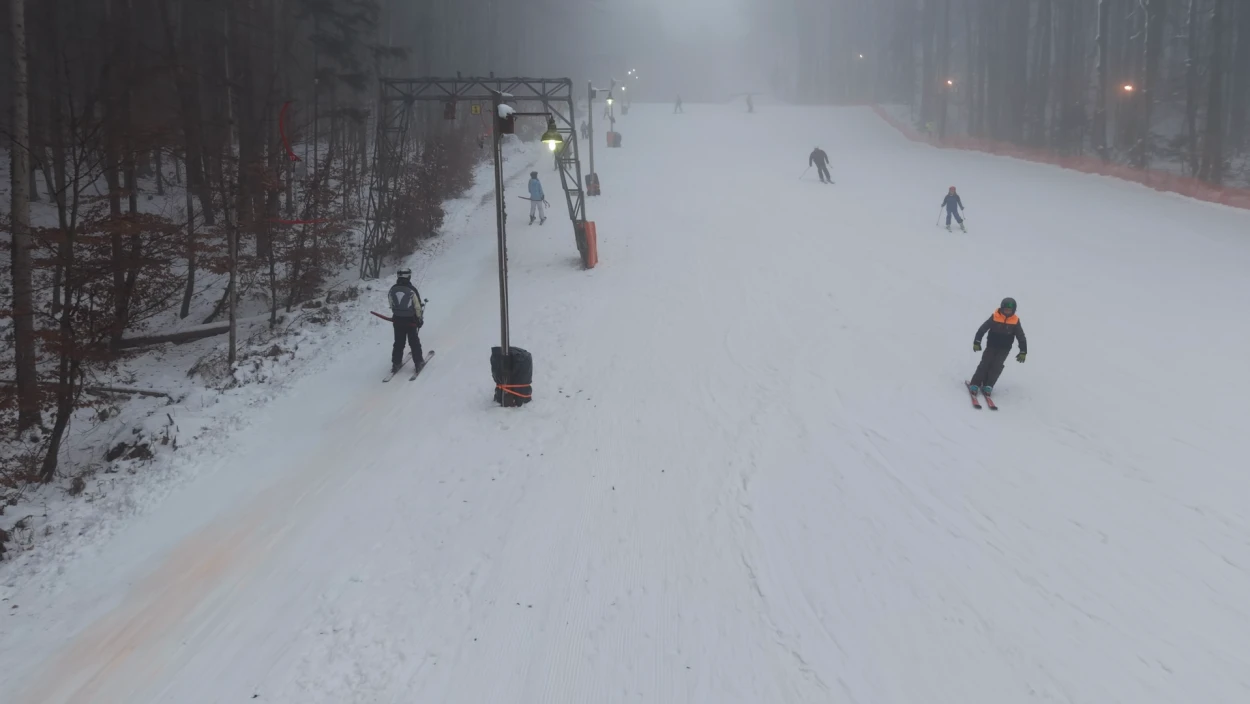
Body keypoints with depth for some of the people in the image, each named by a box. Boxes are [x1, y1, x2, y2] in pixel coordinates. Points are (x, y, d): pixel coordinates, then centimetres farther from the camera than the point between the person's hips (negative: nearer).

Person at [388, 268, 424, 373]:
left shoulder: (392, 290, -6)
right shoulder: (412, 290, -17)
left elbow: (391, 305, 6)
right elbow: (418, 306, -10)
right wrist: (420, 319, 4)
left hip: (397, 320, 3)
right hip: (411, 321, -3)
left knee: (398, 343, 15)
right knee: (414, 342, 11)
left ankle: (396, 363, 18)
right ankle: (418, 362, 17)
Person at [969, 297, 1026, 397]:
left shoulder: (1015, 321, -5)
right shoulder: (995, 317, -9)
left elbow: (1021, 337, 2)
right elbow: (982, 329, -7)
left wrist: (1023, 352, 0)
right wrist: (977, 342, -12)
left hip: (1004, 349, 1)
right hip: (991, 346, -1)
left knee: (997, 366, -12)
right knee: (985, 363, -9)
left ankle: (988, 386, -11)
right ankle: (975, 384, -10)